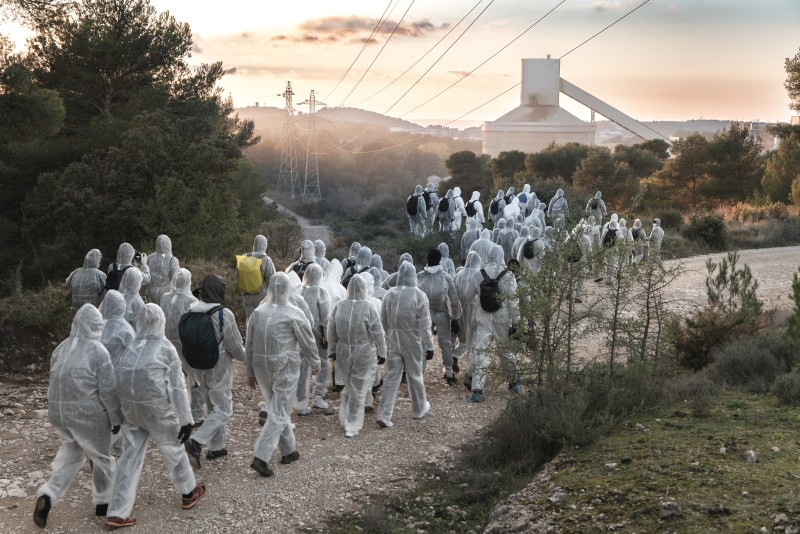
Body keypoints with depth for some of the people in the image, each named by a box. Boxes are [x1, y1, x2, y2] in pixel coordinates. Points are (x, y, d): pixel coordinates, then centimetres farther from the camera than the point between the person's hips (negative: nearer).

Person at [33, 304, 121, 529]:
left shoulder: (61, 348, 6)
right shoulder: (98, 351, -13)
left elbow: (55, 381, 13)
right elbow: (108, 390, -11)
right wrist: (116, 418, -2)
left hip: (59, 411, 6)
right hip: (88, 414, -5)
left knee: (69, 456, 18)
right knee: (101, 458, 14)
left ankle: (48, 495, -1)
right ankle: (102, 502, 25)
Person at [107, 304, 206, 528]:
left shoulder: (130, 348, 9)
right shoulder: (165, 347, -1)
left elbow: (117, 379, 5)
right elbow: (177, 386, -4)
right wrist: (186, 419, -2)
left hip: (130, 407, 3)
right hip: (157, 407, -3)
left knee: (130, 457, 9)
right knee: (173, 448, 17)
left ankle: (117, 513, 6)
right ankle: (189, 492, 36)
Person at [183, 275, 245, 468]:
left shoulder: (191, 312, -3)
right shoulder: (224, 314, -20)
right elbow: (235, 347, -14)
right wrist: (244, 356, 6)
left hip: (199, 367, 6)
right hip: (219, 369, -6)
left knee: (213, 407, 21)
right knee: (223, 410, 2)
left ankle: (216, 447, 28)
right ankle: (196, 442, -14)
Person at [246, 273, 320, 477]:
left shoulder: (258, 313, 4)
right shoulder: (294, 315, -11)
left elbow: (249, 345, 9)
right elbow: (308, 342, -4)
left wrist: (250, 372, 18)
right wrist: (315, 364, 13)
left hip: (261, 368, 6)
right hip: (285, 368, -5)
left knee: (279, 409, 20)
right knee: (279, 414, -1)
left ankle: (288, 450, 30)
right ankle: (260, 457, -11)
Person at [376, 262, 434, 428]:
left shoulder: (389, 294, -2)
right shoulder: (419, 295, -13)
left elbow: (383, 321, 6)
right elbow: (424, 324, -11)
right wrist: (429, 346, -4)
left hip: (393, 341, 3)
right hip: (412, 343, -3)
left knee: (392, 377, 6)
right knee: (415, 376, 14)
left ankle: (384, 415, -1)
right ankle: (419, 409, 32)